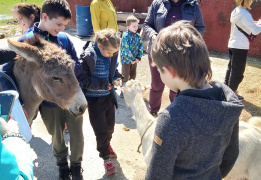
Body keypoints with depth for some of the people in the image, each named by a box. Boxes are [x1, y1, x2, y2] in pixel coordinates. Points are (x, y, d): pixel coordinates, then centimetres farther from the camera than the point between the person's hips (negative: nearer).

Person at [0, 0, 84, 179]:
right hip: (49, 103, -2)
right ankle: (62, 165, 48)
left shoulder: (64, 39, -6)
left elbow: (78, 66, -1)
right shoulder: (25, 42, -13)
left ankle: (76, 165, 42)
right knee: (57, 138, 18)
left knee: (77, 136, 14)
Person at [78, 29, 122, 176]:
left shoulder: (111, 56, -4)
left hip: (108, 96, 6)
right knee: (101, 129, 4)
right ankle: (106, 157, 25)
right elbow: (84, 79, -20)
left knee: (110, 126, 20)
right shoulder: (87, 57, -21)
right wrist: (103, 85, -21)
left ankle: (106, 145, 49)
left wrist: (117, 77, -8)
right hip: (94, 99, -5)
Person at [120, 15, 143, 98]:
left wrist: (138, 57, -9)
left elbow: (141, 47, 2)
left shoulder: (138, 36, 1)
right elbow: (126, 49, -19)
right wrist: (132, 59, -19)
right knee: (125, 76, 2)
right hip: (126, 59, -5)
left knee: (133, 75, 15)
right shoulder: (125, 36, -15)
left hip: (135, 60, 5)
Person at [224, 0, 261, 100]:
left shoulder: (236, 12, 9)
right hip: (240, 47, -9)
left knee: (231, 68, 17)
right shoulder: (245, 14, -17)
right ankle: (232, 91, 9)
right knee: (238, 71, 1)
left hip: (232, 45, 9)